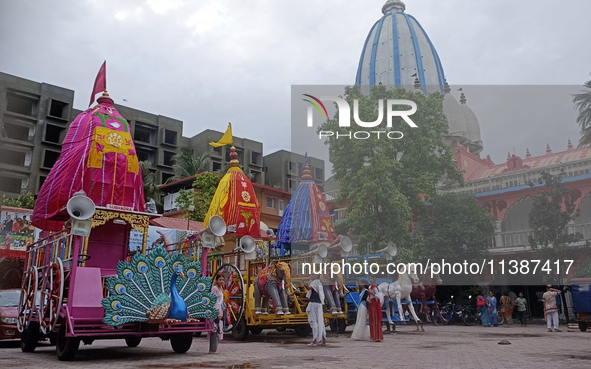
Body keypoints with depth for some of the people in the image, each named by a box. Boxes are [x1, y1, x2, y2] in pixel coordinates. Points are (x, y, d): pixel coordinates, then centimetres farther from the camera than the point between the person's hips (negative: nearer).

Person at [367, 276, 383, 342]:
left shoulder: (375, 287, -13)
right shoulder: (370, 287, 14)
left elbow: (378, 296, -19)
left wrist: (372, 293, -31)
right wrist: (368, 299, -3)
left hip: (375, 304, -9)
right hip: (370, 304, 9)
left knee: (375, 320, -7)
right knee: (372, 320, 10)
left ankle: (377, 337, -4)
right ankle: (373, 337, 16)